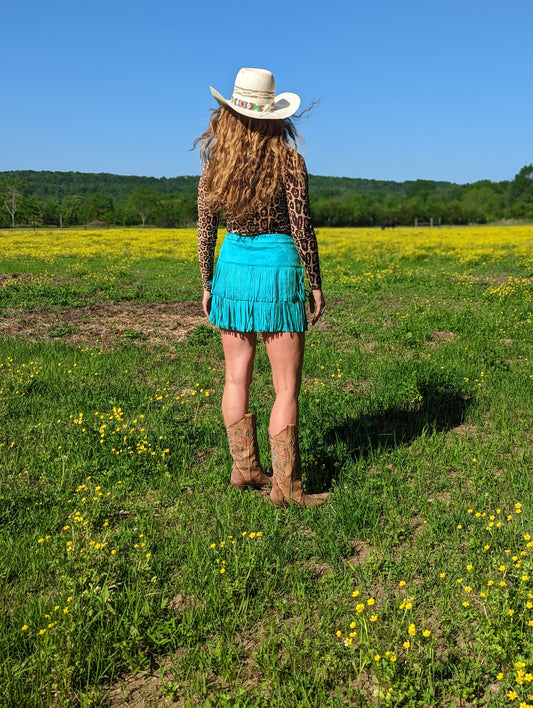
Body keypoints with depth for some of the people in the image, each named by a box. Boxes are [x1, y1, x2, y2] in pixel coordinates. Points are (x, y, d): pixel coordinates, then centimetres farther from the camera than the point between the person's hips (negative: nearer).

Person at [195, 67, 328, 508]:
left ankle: (244, 467, 23)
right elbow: (302, 227, -10)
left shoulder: (214, 165, 2)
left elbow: (205, 230, 6)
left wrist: (207, 286, 15)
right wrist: (316, 285, -2)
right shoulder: (289, 160, -9)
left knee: (237, 377, 13)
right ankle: (286, 485, 6)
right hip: (277, 267, -4)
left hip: (232, 267, 5)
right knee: (287, 386, 2)